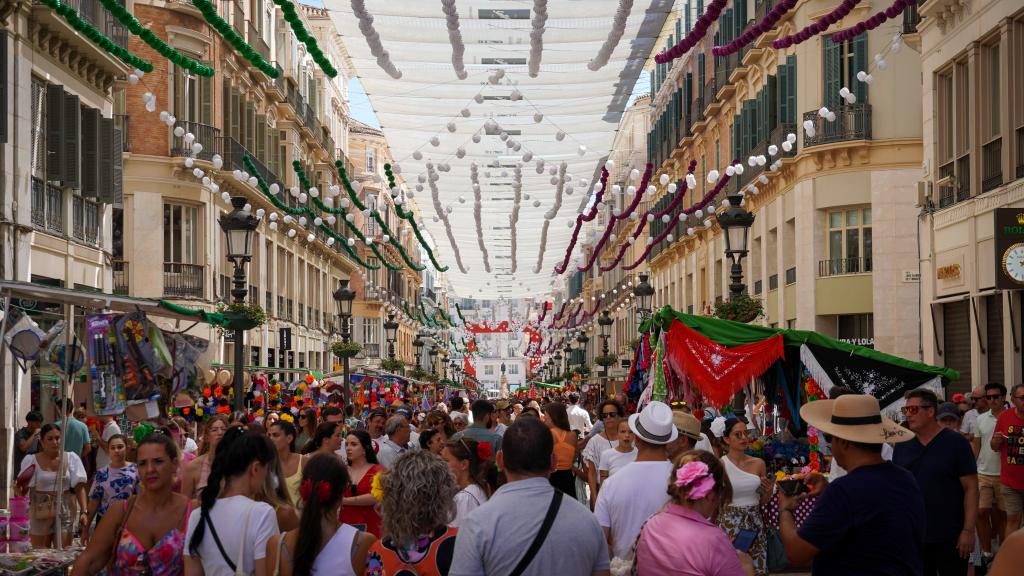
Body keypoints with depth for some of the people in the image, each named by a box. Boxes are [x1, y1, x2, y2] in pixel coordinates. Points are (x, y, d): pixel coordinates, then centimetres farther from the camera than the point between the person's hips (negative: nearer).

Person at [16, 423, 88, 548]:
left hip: (65, 510, 0)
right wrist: (19, 488, -20)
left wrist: (84, 511, -11)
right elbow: (24, 491, 3)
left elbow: (79, 487, -1)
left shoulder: (71, 458, 1)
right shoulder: (30, 460, 1)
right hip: (40, 511, 0)